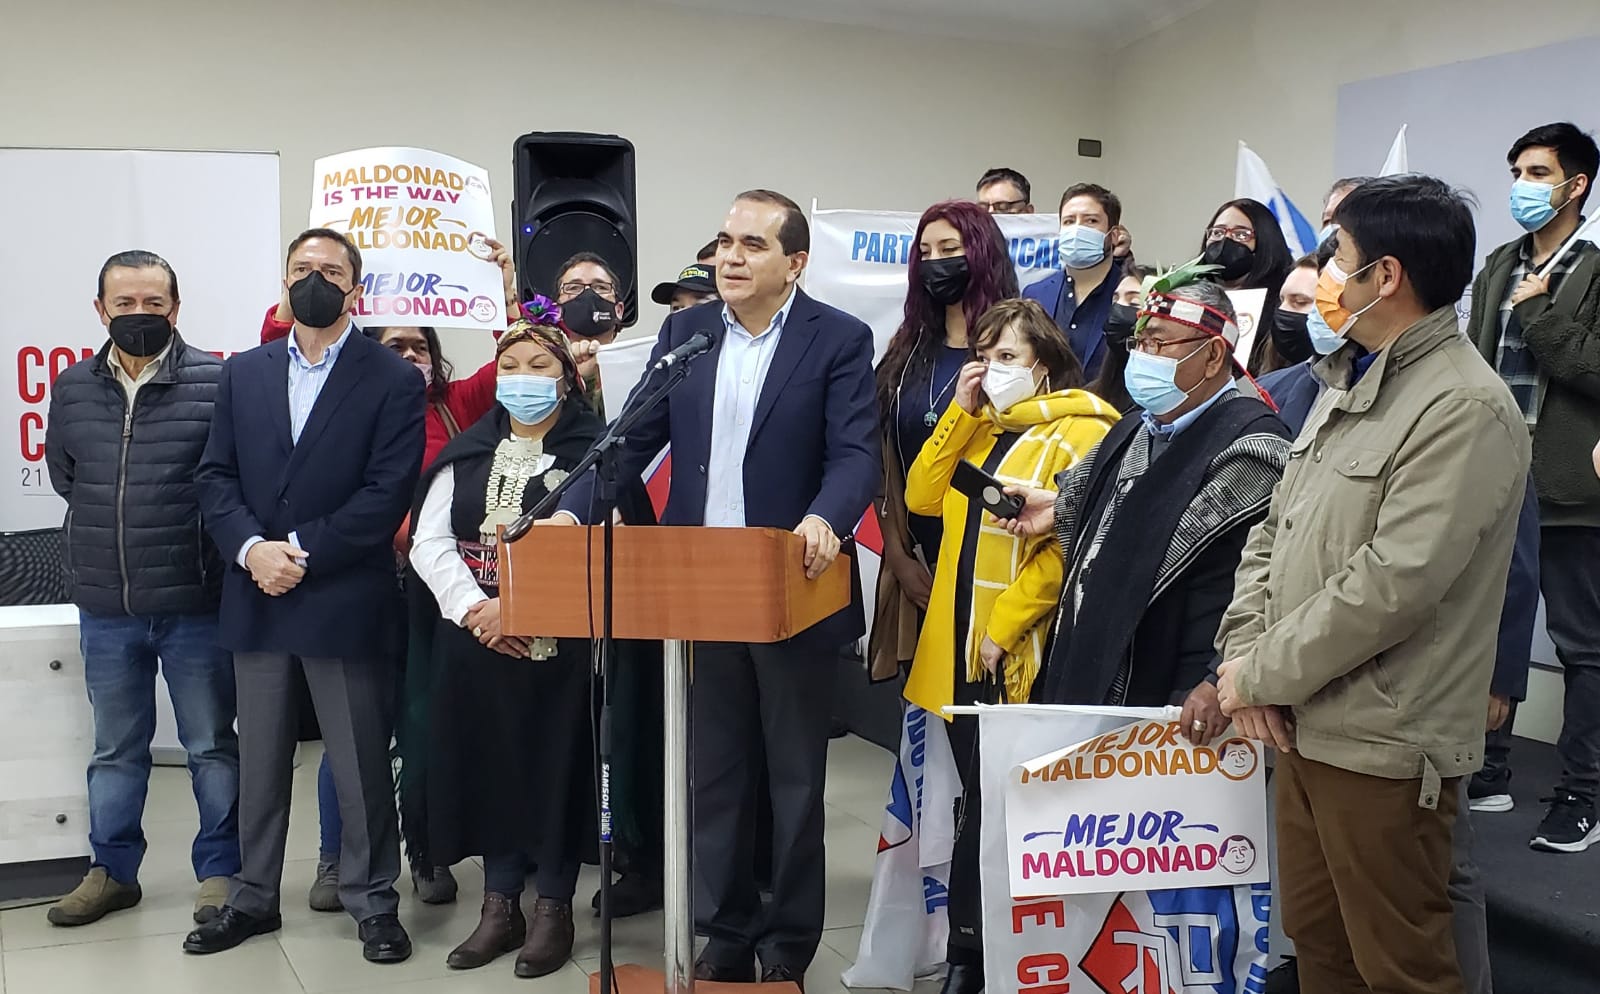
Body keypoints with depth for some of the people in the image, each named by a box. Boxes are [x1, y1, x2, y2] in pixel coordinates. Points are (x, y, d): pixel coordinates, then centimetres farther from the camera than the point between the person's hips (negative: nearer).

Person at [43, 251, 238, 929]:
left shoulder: (216, 382, -11)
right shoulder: (72, 387, 4)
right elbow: (62, 473, 18)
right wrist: (110, 528, 12)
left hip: (195, 605, -4)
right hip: (105, 609, 4)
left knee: (212, 745, 9)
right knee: (115, 749, 17)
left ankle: (220, 871, 23)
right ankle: (112, 871, 32)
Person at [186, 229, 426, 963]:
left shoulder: (393, 379, -2)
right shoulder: (242, 373, 12)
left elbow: (388, 491, -10)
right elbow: (215, 476, 6)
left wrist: (302, 552, -15)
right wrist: (250, 548, -11)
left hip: (344, 600, -4)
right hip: (255, 598, 4)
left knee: (361, 762, 4)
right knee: (259, 759, 14)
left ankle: (373, 902, 18)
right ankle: (254, 896, 28)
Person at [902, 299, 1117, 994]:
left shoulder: (1078, 432, -8)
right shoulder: (978, 430, 15)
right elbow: (922, 497, 5)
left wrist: (1005, 625, -19)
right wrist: (962, 411, 1)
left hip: (1019, 651, -7)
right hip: (957, 642, 7)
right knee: (978, 799, 14)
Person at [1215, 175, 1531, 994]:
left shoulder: (1465, 409, -17)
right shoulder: (1347, 387, 14)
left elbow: (1392, 584, -24)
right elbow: (1272, 533, 13)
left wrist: (1263, 674, -14)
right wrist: (1242, 651, -2)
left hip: (1383, 744, -8)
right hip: (1305, 725, 8)